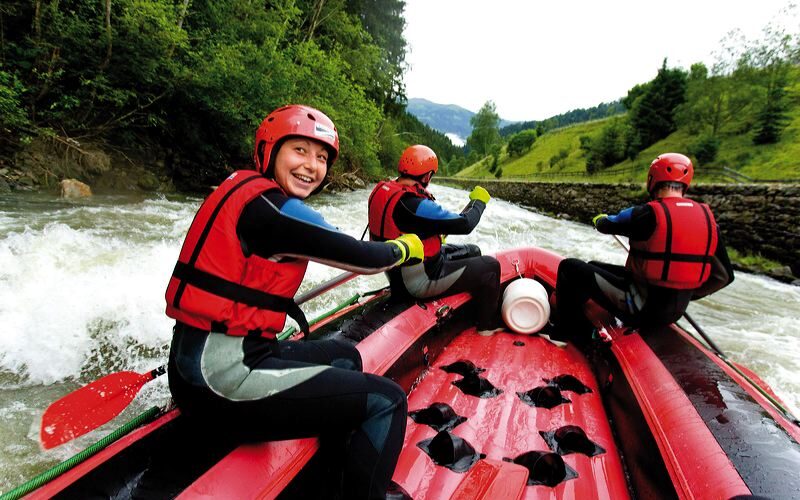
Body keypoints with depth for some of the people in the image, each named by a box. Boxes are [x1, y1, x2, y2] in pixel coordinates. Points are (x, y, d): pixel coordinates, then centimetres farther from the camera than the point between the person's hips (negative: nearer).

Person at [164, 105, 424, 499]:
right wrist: (403, 248, 10)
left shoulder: (242, 188, 12)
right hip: (222, 378, -10)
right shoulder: (271, 208, -18)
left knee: (344, 357, 24)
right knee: (386, 402, -11)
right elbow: (363, 258, -11)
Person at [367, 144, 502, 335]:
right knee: (490, 266, 0)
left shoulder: (382, 191, -1)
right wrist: (478, 201, -4)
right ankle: (487, 326, 18)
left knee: (472, 251, 20)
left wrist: (437, 234, 17)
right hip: (420, 281, -10)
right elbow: (465, 224, -23)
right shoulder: (414, 205, -30)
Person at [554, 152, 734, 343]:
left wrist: (600, 219, 27)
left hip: (641, 308, -7)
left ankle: (568, 334, 2)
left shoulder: (648, 214, -17)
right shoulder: (707, 217, 0)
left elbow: (607, 225, 3)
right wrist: (687, 294, 19)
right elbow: (724, 276, 5)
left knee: (571, 267, -1)